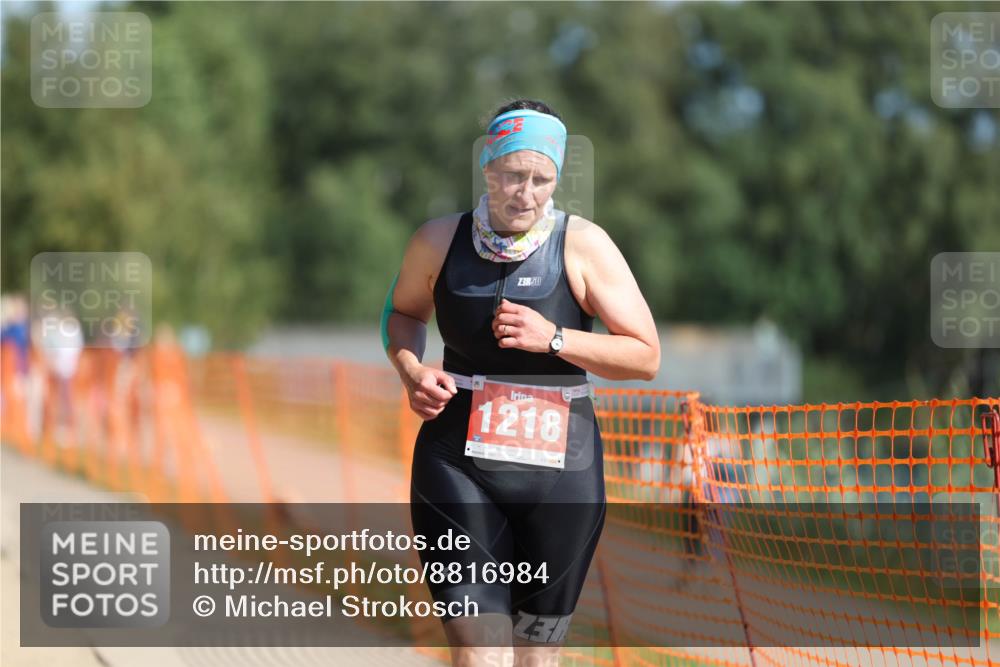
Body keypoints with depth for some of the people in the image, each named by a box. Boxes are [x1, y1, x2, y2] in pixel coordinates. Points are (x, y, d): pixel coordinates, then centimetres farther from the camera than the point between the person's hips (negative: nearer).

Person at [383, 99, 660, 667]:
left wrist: (553, 339, -17)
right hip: (457, 465, 0)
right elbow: (404, 312, 22)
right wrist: (412, 372, 1)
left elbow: (647, 357, -5)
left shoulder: (583, 245, -5)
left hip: (559, 468, 0)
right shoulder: (440, 241, 2)